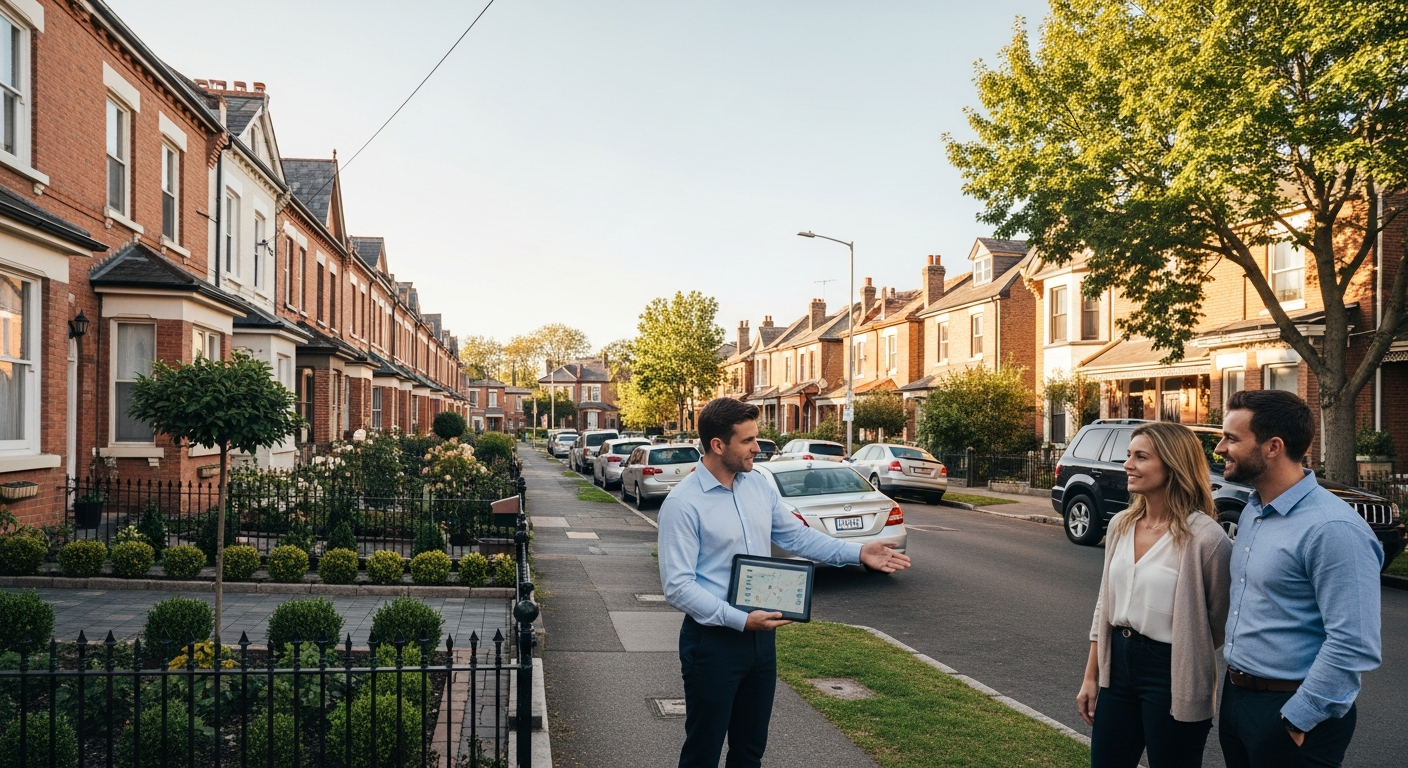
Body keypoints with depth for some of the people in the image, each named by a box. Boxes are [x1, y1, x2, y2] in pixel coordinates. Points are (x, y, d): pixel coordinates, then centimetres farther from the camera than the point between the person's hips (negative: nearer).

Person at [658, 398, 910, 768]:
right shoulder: (683, 503, -18)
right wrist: (741, 620, -25)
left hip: (760, 636, 7)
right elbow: (677, 586, -20)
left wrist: (858, 552, 4)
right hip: (713, 641, -6)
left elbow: (796, 535, 13)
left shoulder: (759, 485, 3)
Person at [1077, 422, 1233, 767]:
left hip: (1171, 676, -6)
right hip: (1117, 665, 6)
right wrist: (1091, 676, 11)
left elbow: (1219, 621, -7)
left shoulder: (1205, 536, -16)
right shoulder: (1120, 525, 4)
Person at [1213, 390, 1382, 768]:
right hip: (1236, 696, 8)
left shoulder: (1333, 529, -21)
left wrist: (1297, 721, -18)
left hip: (1290, 711, -8)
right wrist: (1234, 686, 14)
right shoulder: (1252, 511, 7)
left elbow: (1354, 645, -23)